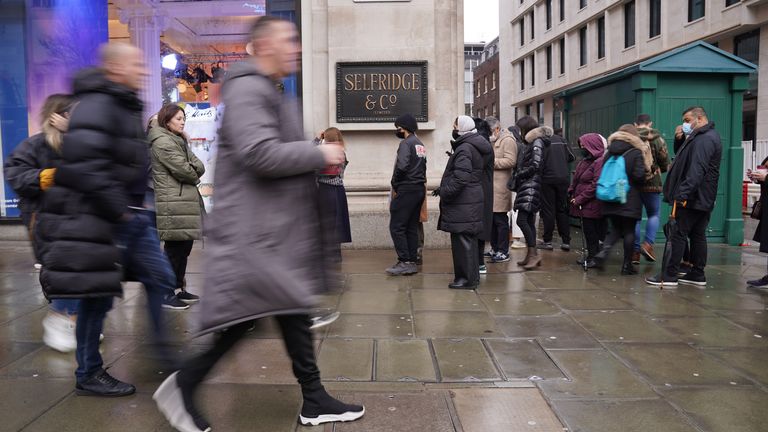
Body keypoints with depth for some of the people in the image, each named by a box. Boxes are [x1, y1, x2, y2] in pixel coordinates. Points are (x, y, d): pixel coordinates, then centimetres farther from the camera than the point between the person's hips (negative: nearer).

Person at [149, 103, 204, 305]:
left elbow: (198, 166, 16)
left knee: (184, 246, 12)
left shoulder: (179, 140, 22)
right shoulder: (163, 142, -10)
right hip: (173, 203, -10)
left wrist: (192, 170, -4)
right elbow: (183, 169, -15)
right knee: (175, 248, -7)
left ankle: (178, 288, 21)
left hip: (185, 201, 10)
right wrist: (194, 176, 3)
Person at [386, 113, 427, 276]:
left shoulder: (406, 143, -11)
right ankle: (412, 263, 14)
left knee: (396, 227, -5)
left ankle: (404, 262, -7)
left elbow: (401, 166, -22)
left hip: (407, 189, -9)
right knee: (412, 228, 11)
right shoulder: (420, 144, 18)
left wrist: (395, 185, -9)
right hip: (420, 189, 9)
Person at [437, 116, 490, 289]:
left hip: (463, 205, -11)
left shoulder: (464, 149, -17)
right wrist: (444, 189, 17)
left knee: (462, 241, -4)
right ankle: (472, 275, 26)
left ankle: (467, 278, 1)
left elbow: (460, 179, -26)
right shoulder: (476, 147, 16)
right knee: (469, 240, 17)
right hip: (472, 201, 11)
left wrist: (444, 192, -16)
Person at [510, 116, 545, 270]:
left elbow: (535, 166, -16)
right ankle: (531, 256, 13)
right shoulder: (530, 143, 18)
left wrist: (518, 176, -7)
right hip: (526, 186, 10)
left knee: (522, 220, -16)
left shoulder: (537, 142, -9)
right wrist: (518, 178, 7)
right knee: (528, 221, 9)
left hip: (531, 186, -10)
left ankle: (534, 254, -14)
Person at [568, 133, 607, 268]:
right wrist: (572, 193, 6)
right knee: (588, 231, 15)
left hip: (592, 205, -9)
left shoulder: (600, 162, -14)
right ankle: (591, 257, 24)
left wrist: (579, 199, -17)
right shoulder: (586, 161, 15)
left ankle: (593, 258, 8)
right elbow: (576, 179, 21)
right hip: (584, 205, 9)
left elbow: (596, 185, -20)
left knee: (591, 232, -2)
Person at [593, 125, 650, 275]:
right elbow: (639, 176, -14)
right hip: (630, 199, -4)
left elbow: (603, 173, 7)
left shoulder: (610, 152, 5)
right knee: (629, 231, 5)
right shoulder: (636, 153, -8)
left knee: (616, 228, 15)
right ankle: (627, 265, 10)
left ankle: (603, 252, -8)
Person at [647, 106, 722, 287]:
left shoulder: (704, 139, -16)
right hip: (703, 198, 10)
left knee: (679, 234, -6)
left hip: (693, 198, -10)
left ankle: (670, 275, -3)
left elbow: (697, 170, -26)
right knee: (697, 235, 13)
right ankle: (698, 275, 18)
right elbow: (684, 160, 22)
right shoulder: (708, 136, 19)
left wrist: (683, 193, -30)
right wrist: (680, 140, 10)